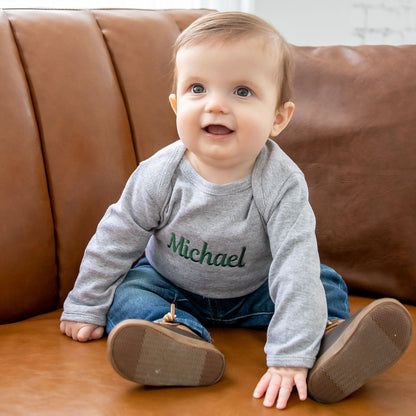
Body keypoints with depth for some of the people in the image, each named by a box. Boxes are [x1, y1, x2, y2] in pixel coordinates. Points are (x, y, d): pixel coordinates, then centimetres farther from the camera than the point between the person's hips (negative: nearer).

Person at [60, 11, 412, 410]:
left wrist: (290, 357, -45)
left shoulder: (281, 184, -31)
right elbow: (114, 241, -11)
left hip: (251, 292, 0)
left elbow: (296, 266, -37)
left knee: (323, 282, -15)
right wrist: (85, 308, -4)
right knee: (127, 293, -25)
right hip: (171, 286, 1)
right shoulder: (159, 176, -25)